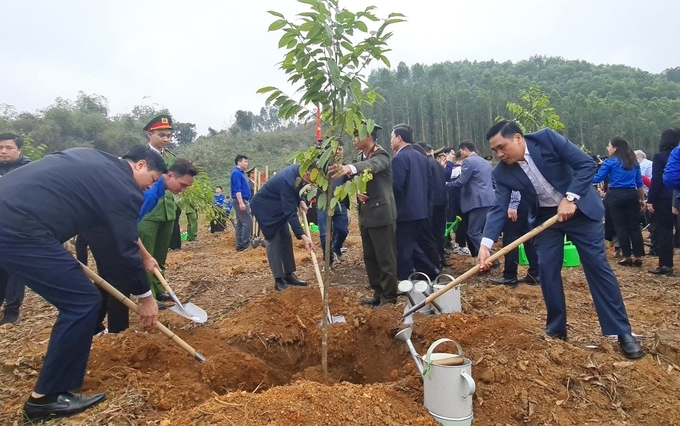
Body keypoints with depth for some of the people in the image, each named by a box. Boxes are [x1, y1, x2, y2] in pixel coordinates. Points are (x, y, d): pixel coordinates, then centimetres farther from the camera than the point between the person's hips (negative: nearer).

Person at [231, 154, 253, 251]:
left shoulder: (240, 173, 18)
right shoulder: (236, 173, -12)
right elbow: (237, 189, -20)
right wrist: (241, 203, -26)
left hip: (242, 200, 10)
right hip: (241, 200, -10)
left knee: (240, 223, 9)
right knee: (247, 222, -11)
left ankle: (240, 245, 12)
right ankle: (245, 244, -9)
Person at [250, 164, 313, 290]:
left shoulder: (298, 171, -11)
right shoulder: (288, 180, -37)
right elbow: (290, 213, -38)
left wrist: (300, 201, -7)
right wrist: (302, 236, -41)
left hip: (278, 206, 9)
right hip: (264, 207, -9)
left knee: (286, 239, 7)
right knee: (274, 240, -10)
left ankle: (289, 275, 13)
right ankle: (278, 279, -4)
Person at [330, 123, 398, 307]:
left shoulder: (381, 155, -14)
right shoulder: (361, 156, 13)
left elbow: (370, 166, -37)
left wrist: (348, 168, -56)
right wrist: (358, 192, -7)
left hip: (381, 214, -9)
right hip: (366, 214, 9)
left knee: (385, 257, -1)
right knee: (370, 257, 15)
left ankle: (389, 296, 11)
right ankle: (378, 293, 28)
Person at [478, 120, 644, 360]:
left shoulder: (547, 138, -20)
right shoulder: (502, 173, -11)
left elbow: (587, 164, -19)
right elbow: (499, 208, -16)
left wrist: (570, 199, -28)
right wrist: (485, 244, -29)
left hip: (579, 208, -3)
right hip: (546, 216, 3)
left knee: (598, 266, -2)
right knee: (547, 270, -1)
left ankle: (623, 333, 8)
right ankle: (556, 329, 15)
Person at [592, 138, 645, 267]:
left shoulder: (610, 162, -3)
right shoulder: (634, 162, 13)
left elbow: (597, 179, -7)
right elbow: (639, 182, 13)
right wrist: (642, 199, 19)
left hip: (616, 196, -4)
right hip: (632, 195, 4)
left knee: (621, 227, 2)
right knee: (634, 226, 7)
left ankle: (627, 257, 6)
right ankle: (638, 257, 8)